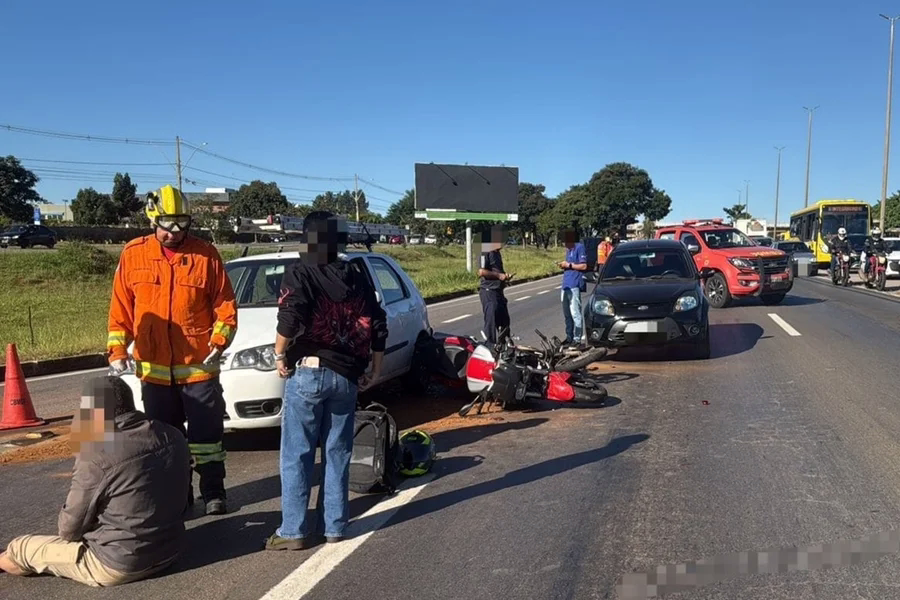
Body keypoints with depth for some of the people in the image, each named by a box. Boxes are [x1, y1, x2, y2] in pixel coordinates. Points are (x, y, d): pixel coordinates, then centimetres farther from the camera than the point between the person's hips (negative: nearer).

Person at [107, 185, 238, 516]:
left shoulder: (205, 254, -4)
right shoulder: (134, 254, 0)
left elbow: (225, 304, -1)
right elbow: (121, 308, 4)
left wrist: (219, 341, -12)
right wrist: (117, 350, -2)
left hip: (199, 367, -2)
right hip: (154, 369, 2)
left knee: (206, 434, 7)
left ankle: (213, 493, 22)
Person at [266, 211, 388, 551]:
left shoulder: (301, 273, -3)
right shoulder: (357, 277, 10)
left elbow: (290, 318, -20)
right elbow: (377, 326, 8)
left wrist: (280, 355, -6)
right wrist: (375, 369, 17)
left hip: (309, 372, -4)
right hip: (347, 376, 5)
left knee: (297, 455, 3)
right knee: (337, 454, 13)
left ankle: (293, 531, 5)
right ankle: (334, 526, 17)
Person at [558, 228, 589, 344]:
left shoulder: (579, 247, -7)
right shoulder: (568, 249, 19)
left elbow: (584, 266, -12)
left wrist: (569, 265, -11)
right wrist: (564, 265, 9)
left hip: (574, 285, -9)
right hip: (565, 285, 9)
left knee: (575, 313, -7)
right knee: (567, 314, 13)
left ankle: (577, 338, -3)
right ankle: (569, 337, 21)